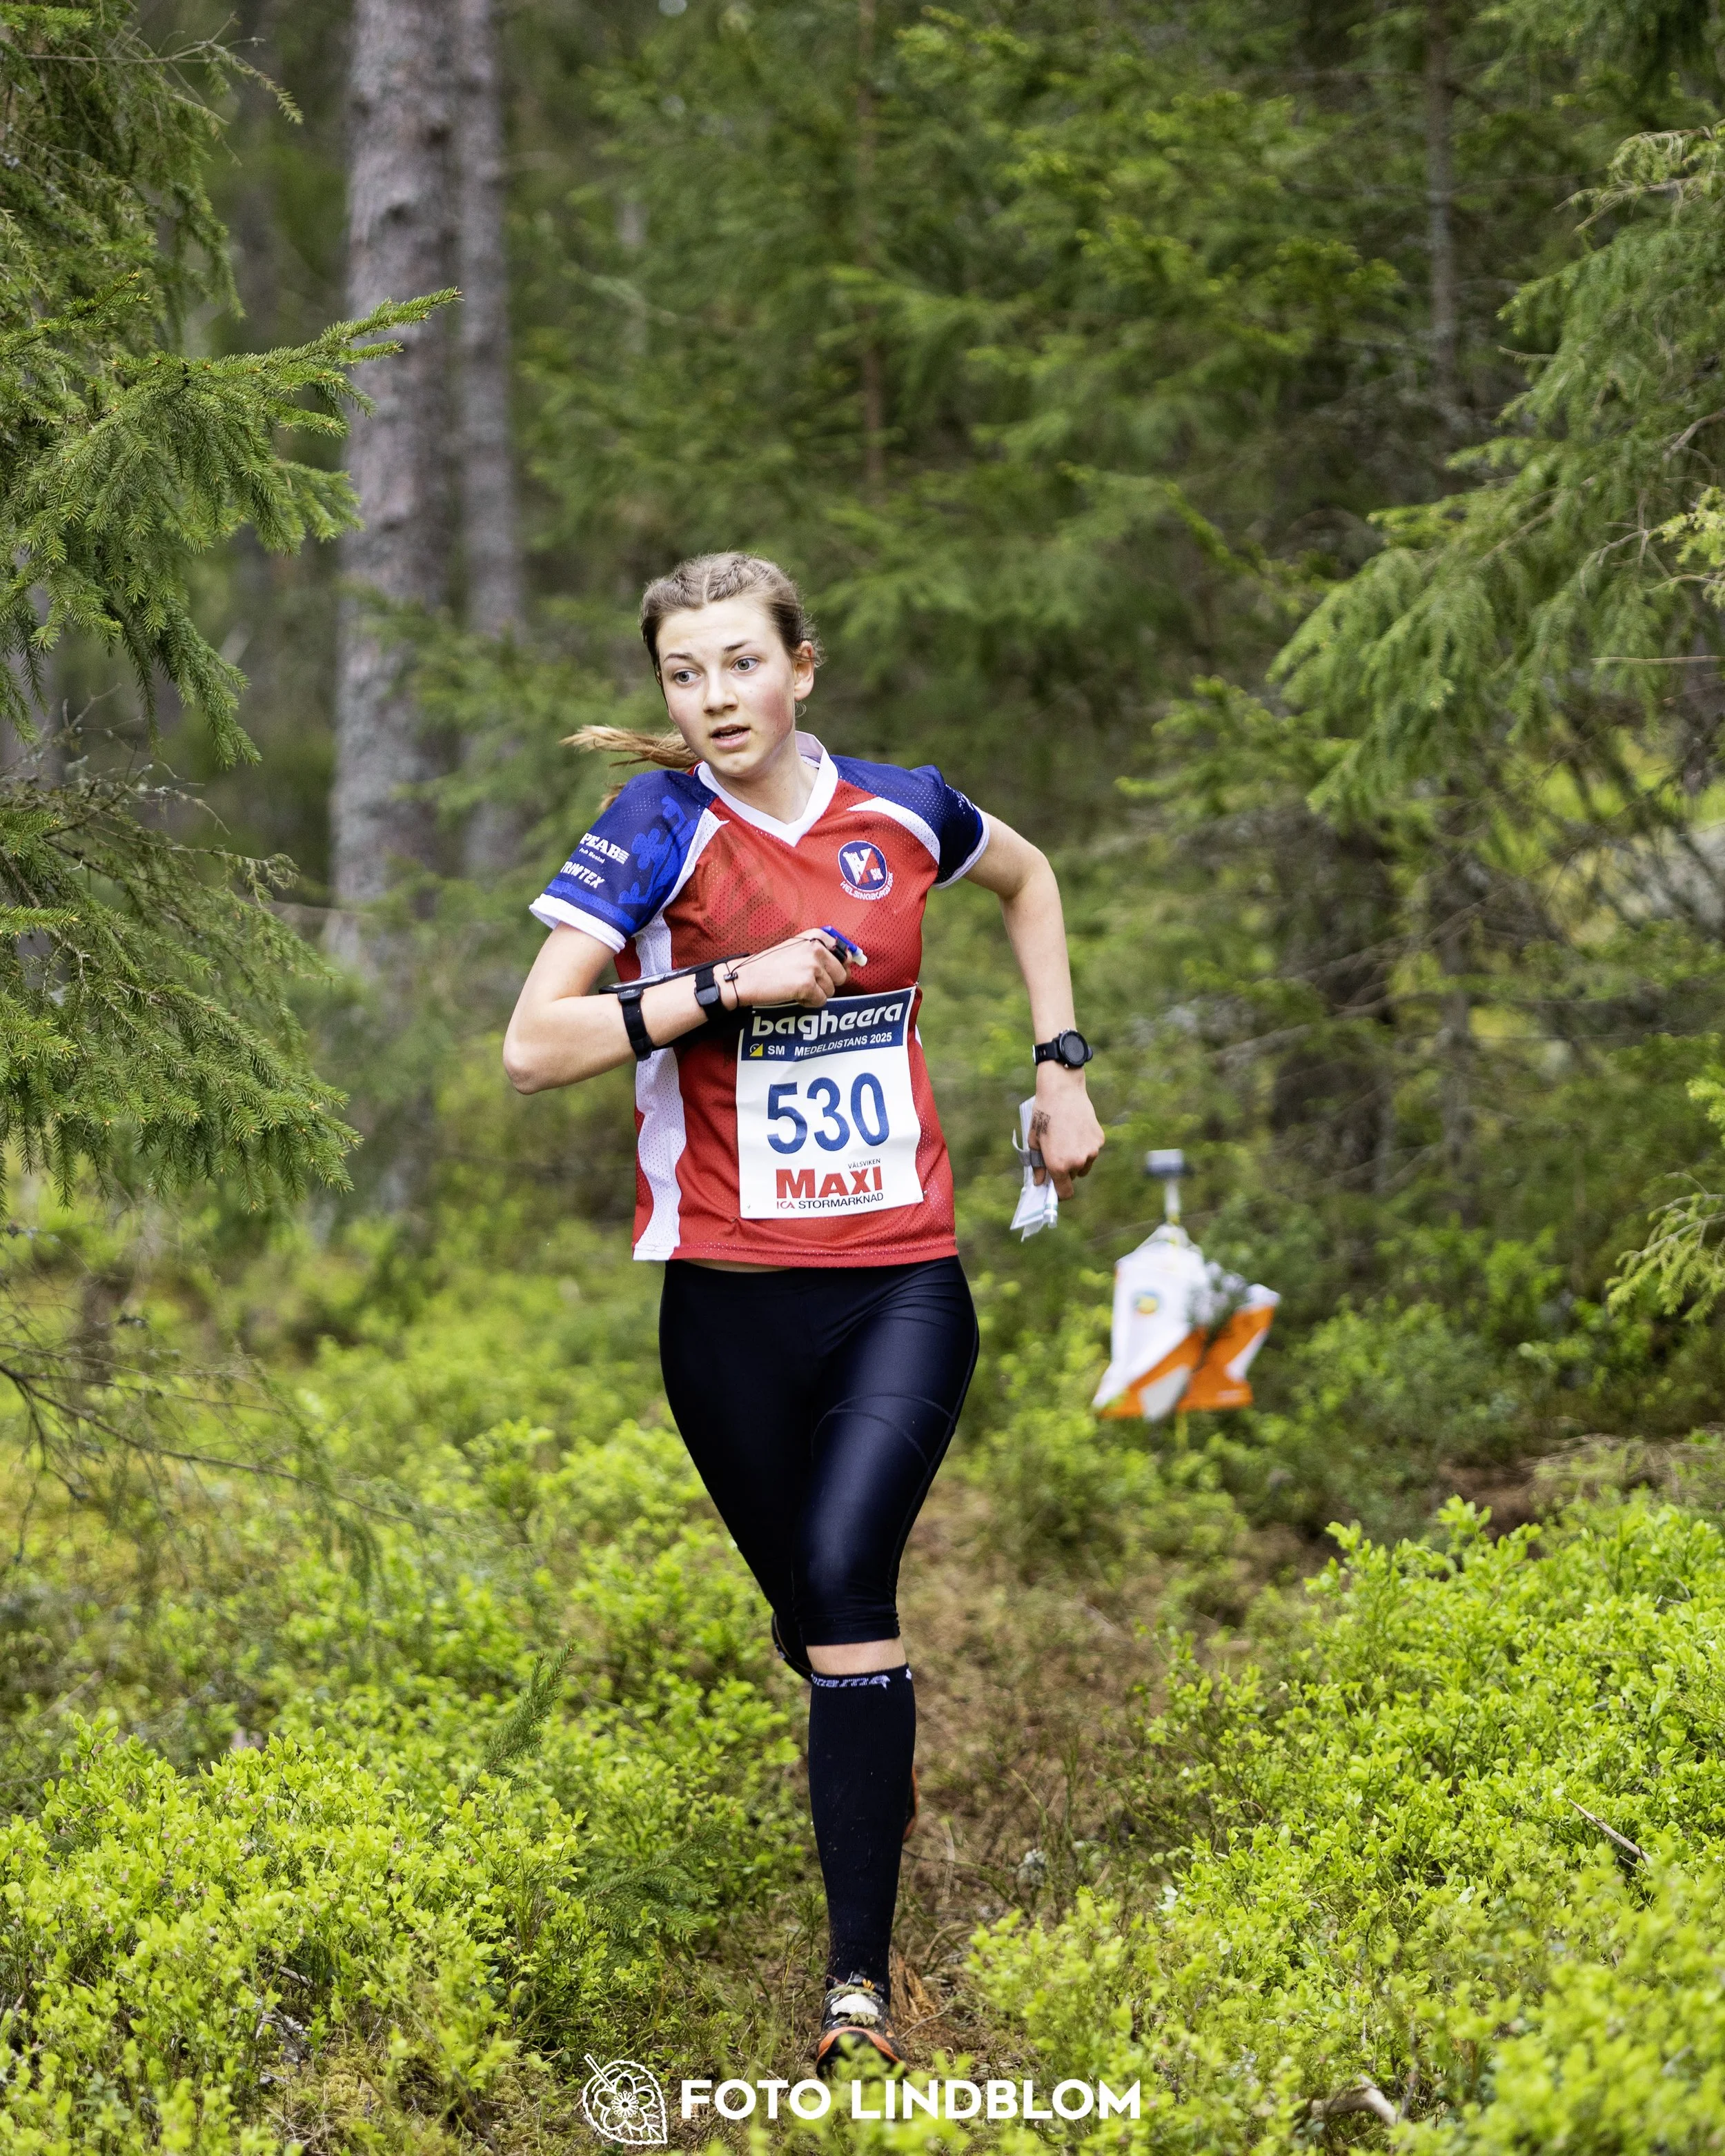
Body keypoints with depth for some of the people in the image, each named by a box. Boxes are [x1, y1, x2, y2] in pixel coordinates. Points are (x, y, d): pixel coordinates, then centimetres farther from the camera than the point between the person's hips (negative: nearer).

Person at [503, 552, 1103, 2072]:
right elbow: (533, 1047, -15)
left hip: (905, 1280, 0)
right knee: (809, 1609, 10)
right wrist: (733, 981, -20)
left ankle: (862, 1974, -19)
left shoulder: (899, 810, 2)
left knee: (845, 1574, -19)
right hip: (734, 1300, 0)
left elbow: (1028, 877, 26)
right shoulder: (657, 833, -6)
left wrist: (1062, 1065, 18)